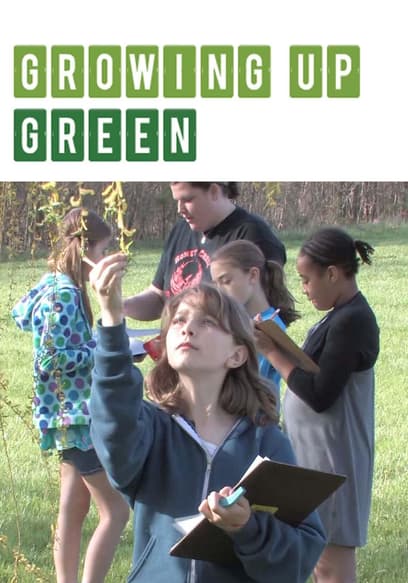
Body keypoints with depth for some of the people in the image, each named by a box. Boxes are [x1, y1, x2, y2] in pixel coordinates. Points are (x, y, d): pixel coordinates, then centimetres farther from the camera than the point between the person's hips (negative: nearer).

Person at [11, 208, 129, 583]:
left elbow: (22, 316, 25)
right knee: (116, 511, -8)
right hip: (77, 415, -10)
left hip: (72, 415, 10)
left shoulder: (54, 284, 8)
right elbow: (55, 358, -23)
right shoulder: (65, 295, -20)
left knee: (73, 510, 12)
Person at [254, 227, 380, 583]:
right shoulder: (343, 314, 12)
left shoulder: (351, 321, -19)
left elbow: (319, 395, -21)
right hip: (317, 453, 10)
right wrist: (277, 349, 3)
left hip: (331, 460, -10)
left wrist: (274, 352, -14)